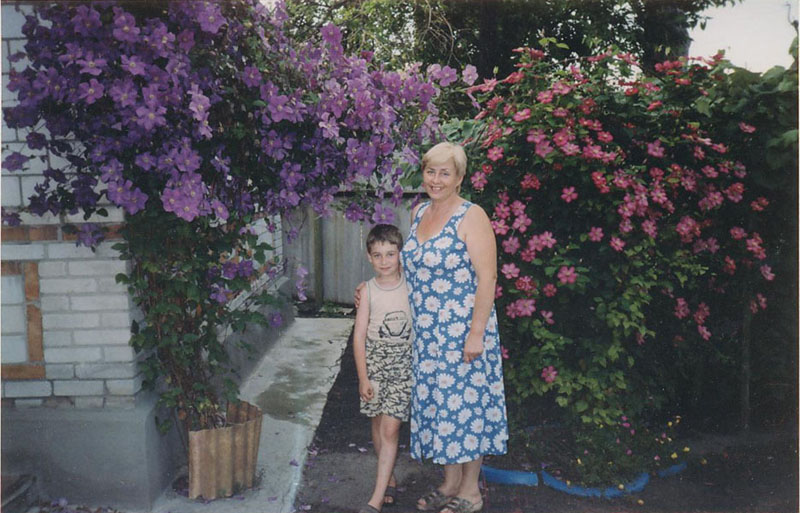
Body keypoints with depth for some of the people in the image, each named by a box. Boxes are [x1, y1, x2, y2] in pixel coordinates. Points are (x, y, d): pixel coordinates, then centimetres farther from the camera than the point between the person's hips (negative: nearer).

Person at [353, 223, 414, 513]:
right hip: (374, 361, 1)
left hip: (403, 363, -1)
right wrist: (363, 377, -6)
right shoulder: (367, 291, -4)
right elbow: (359, 336, -4)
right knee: (378, 424, 12)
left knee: (390, 428, -6)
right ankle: (389, 480, 33)